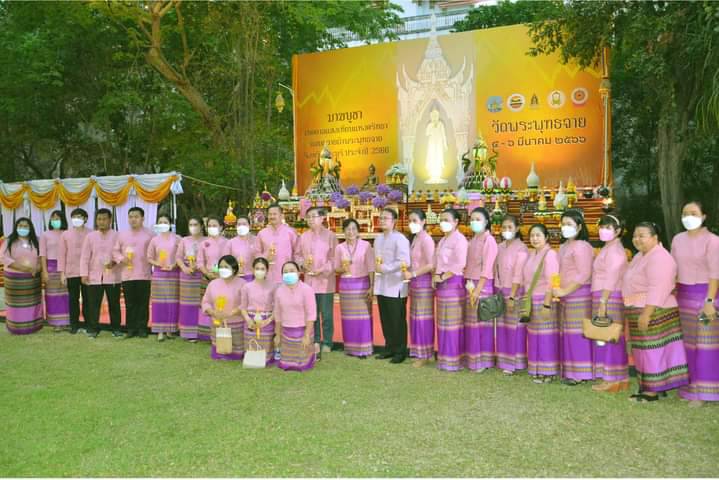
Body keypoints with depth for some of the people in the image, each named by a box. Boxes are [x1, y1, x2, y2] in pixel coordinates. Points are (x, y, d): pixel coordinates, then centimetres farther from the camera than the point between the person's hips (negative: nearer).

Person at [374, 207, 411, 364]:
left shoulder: (400, 239, -10)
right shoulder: (378, 239, 14)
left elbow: (404, 262, -19)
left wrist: (384, 268, -16)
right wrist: (376, 267, 5)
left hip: (395, 287, -7)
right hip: (381, 286, 7)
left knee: (398, 321, 1)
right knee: (385, 320, 12)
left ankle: (400, 351, 11)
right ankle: (390, 348, 24)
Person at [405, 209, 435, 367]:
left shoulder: (426, 239, -12)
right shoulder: (413, 239, 14)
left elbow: (431, 265, -17)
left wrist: (413, 274, -16)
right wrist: (408, 275, 4)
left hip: (424, 282, -8)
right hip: (414, 282, 8)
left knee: (423, 317, -2)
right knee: (415, 317, 11)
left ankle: (425, 354, 7)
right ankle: (417, 352, 20)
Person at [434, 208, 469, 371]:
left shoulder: (459, 239, -10)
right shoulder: (443, 240, 18)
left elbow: (460, 264, -18)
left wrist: (442, 277, -14)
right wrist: (435, 276, 3)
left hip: (454, 283, -9)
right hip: (442, 284, 9)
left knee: (453, 322, -4)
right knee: (443, 321, 12)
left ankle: (454, 359, 2)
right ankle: (444, 357, 20)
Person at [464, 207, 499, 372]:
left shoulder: (489, 240, -8)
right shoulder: (473, 240, 15)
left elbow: (487, 268, -15)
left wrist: (478, 289, -18)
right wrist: (468, 283, 2)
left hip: (483, 285, -7)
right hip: (470, 284, 7)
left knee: (482, 322, -2)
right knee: (470, 322, 10)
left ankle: (483, 360, 6)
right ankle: (471, 358, 18)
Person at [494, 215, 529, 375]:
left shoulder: (521, 248, -10)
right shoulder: (500, 247, 10)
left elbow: (518, 275, -15)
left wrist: (512, 296, -18)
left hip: (514, 292, -6)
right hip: (500, 291, 6)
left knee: (514, 326, 0)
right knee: (502, 326, 9)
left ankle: (515, 362, 8)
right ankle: (504, 360, 18)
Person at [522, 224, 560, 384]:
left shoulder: (550, 254, -11)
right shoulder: (531, 254, 12)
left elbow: (551, 282, -17)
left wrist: (547, 304, -20)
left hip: (545, 300, -7)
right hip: (531, 301, 8)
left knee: (546, 336, -2)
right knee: (534, 335, 11)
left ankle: (548, 371, 7)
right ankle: (537, 370, 21)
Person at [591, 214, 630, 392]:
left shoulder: (614, 250, -11)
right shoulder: (608, 248, 18)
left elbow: (611, 279, -18)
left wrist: (602, 303, -22)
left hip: (609, 298, -10)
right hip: (603, 297, 10)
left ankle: (612, 379, -1)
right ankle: (620, 378, 16)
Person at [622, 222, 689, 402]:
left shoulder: (659, 258, -18)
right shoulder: (641, 255, 15)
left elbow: (657, 290, -25)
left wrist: (646, 314, -27)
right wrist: (639, 313, 23)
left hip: (653, 313, -10)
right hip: (642, 313, 10)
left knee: (652, 350, -3)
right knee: (647, 351, 14)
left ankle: (652, 391, 4)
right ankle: (660, 386, 22)